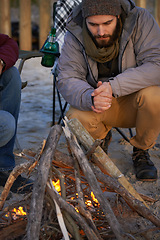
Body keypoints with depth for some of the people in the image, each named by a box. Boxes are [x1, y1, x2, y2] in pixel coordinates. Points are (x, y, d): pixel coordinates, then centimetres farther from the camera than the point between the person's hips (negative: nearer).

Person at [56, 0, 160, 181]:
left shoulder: (140, 20, -19)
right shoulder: (75, 35, -13)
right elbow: (66, 80, -17)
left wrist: (114, 87, -39)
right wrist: (90, 98, -41)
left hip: (133, 101, -1)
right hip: (101, 106, 1)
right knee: (75, 120, -28)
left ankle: (141, 151, -3)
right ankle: (101, 136, 12)